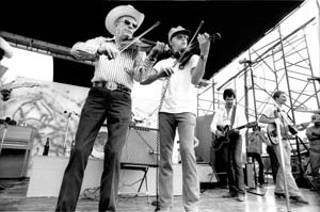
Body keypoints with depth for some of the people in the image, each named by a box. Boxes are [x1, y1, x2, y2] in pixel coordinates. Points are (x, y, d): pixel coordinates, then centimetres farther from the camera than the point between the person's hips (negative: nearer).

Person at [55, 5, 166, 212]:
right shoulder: (101, 41, 20)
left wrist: (152, 56, -17)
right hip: (97, 95, 0)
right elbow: (76, 49, 3)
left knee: (114, 152, -11)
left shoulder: (137, 51, 19)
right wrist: (101, 49, -15)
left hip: (122, 99, 0)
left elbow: (140, 75, 1)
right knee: (80, 150, -8)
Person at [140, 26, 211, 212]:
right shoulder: (164, 62, 21)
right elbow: (144, 80, 8)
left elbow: (195, 79, -7)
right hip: (166, 110, 3)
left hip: (186, 109, -2)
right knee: (165, 156, -1)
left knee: (187, 149, -19)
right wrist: (161, 73, -11)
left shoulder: (193, 58, 15)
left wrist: (204, 54, -21)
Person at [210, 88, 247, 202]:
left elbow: (244, 125, -7)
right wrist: (217, 131, -17)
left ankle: (241, 192, -12)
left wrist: (239, 131, -29)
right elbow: (213, 124, 3)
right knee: (227, 163, 2)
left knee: (236, 161, -16)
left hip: (236, 138, -3)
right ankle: (233, 190, 12)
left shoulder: (239, 111, 4)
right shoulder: (219, 112, 12)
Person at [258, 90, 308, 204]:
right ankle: (294, 193, -14)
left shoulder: (283, 112, 24)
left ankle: (279, 190, 17)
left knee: (284, 166, 8)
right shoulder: (271, 108, -1)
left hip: (286, 140, 9)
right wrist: (275, 120, -20)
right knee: (286, 166, -13)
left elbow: (290, 125, 25)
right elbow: (261, 119, -15)